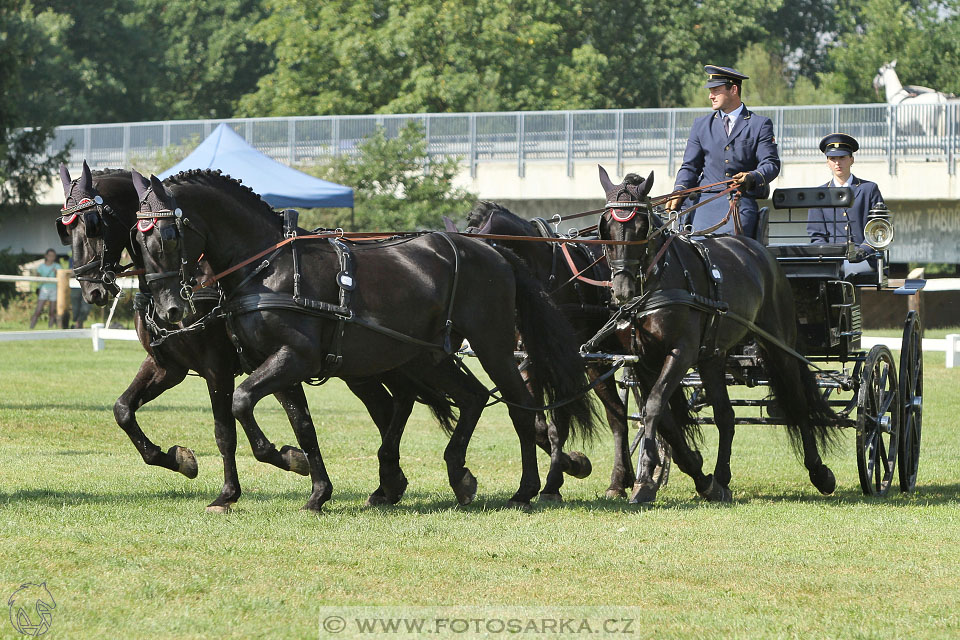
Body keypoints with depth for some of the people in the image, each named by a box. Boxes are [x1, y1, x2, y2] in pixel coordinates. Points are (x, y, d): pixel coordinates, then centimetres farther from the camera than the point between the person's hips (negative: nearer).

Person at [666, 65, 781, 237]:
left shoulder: (760, 125, 10)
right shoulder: (701, 125, 20)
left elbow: (771, 164, 1)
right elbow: (690, 166, 16)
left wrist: (752, 177, -22)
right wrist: (679, 191, -5)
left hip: (741, 199, -3)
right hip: (706, 200, 3)